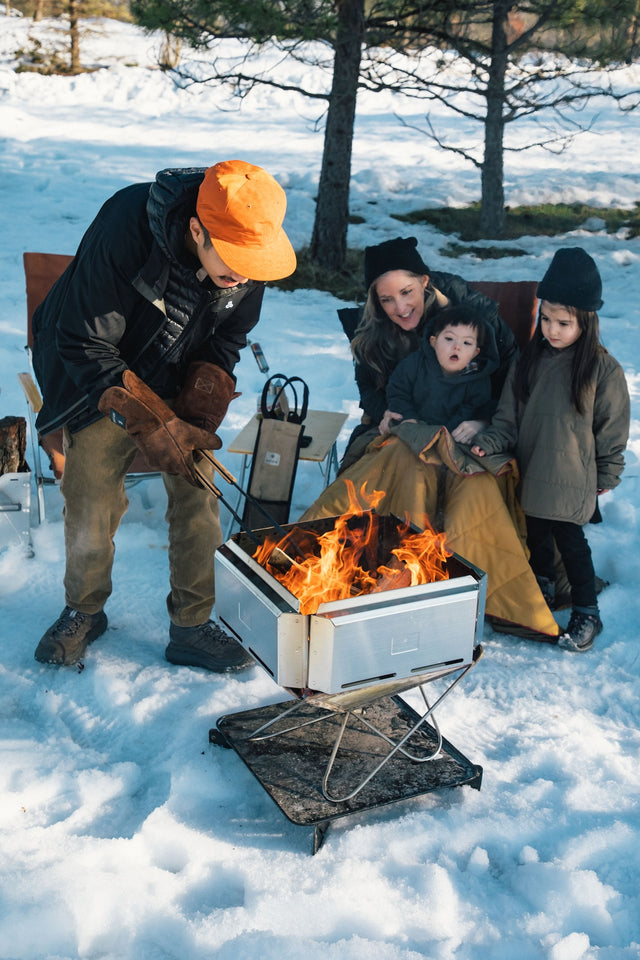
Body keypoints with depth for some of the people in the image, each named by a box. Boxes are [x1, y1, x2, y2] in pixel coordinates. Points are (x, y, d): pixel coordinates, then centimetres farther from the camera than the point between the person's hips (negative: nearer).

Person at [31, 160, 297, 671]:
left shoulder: (248, 251, -19)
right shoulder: (124, 227, -34)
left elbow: (227, 340, -3)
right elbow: (85, 346, -28)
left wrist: (200, 412, -17)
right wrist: (152, 423, -31)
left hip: (180, 383, 4)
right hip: (102, 381, -3)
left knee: (198, 499, -2)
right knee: (91, 500, -2)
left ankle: (192, 628, 12)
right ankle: (83, 611, 24)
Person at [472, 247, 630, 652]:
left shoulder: (603, 369, -11)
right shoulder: (531, 360, 1)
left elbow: (613, 426, -3)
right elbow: (509, 416, 5)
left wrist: (608, 474, 2)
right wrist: (489, 442, -10)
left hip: (572, 478, -4)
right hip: (530, 471, 5)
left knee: (570, 540, 1)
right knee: (536, 535, 17)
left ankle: (587, 612, 19)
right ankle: (542, 590, 41)